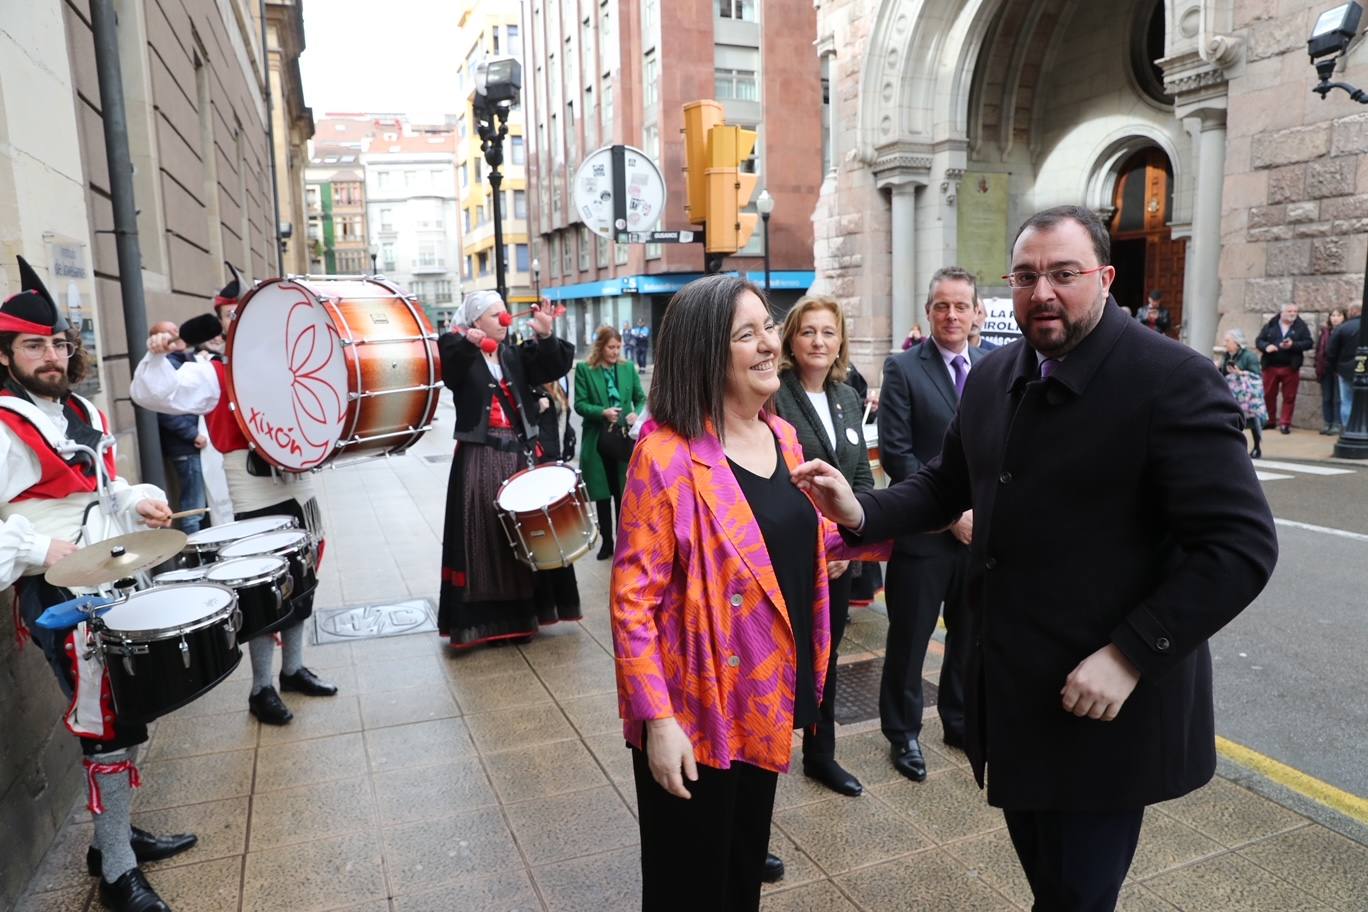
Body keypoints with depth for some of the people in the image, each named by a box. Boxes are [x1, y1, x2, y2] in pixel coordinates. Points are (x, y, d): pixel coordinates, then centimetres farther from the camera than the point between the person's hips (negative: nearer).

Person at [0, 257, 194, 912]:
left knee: (126, 717, 17)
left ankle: (116, 834, 35)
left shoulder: (85, 412, 11)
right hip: (61, 599, -8)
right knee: (109, 729, -4)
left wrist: (138, 501, 5)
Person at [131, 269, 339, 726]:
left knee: (299, 584, 15)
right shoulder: (212, 374, -4)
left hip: (299, 490, 6)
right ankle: (261, 688, 15)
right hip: (255, 500, -6)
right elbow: (156, 394, -18)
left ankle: (293, 669, 32)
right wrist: (158, 356, -33)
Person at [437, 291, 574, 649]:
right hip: (479, 459, -4)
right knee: (484, 537, -1)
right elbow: (448, 370, -24)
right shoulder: (460, 356, -1)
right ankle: (485, 619, 8)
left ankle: (519, 614, 20)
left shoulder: (516, 356, 12)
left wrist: (546, 337, -18)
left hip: (519, 454, 4)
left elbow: (554, 367, 0)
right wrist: (468, 344, -43)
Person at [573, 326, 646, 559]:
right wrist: (602, 412, -21)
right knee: (602, 494, 8)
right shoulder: (584, 369, -2)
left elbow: (641, 398, 7)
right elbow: (579, 404, -5)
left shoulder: (628, 368, 5)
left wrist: (636, 414, -14)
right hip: (598, 440, -1)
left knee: (623, 493, 7)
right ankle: (606, 541, 21)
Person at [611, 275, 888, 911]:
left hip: (765, 699, 7)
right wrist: (657, 720, -22)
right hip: (694, 713, -6)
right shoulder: (666, 456, -21)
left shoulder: (780, 437, 2)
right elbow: (633, 599, -20)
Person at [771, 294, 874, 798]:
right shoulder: (773, 398, -13)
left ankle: (820, 754, 36)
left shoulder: (849, 398, 9)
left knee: (825, 656, 18)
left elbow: (862, 475, 11)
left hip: (839, 558, 6)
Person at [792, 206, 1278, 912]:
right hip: (1010, 690, 6)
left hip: (1104, 701, -6)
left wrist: (1130, 655, -22)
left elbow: (1241, 544, -18)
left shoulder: (1173, 380, -16)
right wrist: (863, 513, -6)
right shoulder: (992, 378, 5)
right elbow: (946, 482, 12)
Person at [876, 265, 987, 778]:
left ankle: (960, 722, 37)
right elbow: (896, 453, -12)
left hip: (982, 529, 4)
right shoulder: (903, 369, -6)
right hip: (923, 531, -4)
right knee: (909, 639, 8)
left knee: (970, 636, 17)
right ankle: (903, 732, 27)